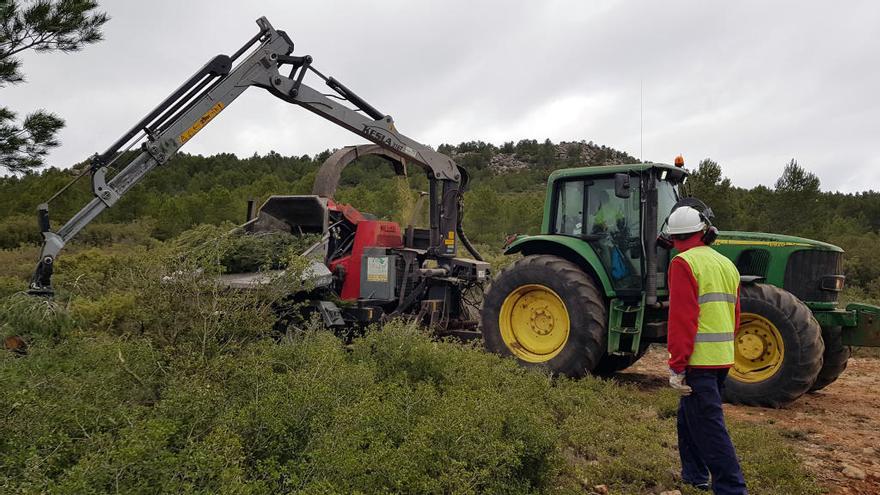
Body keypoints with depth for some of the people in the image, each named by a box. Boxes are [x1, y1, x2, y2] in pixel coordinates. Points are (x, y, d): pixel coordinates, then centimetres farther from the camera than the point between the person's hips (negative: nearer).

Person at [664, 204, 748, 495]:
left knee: (709, 427, -3)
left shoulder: (684, 263, -11)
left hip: (697, 361, -9)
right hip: (723, 359, 9)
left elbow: (682, 319, -18)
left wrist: (676, 366, -17)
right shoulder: (727, 264, 14)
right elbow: (734, 316, 17)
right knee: (689, 417, 22)